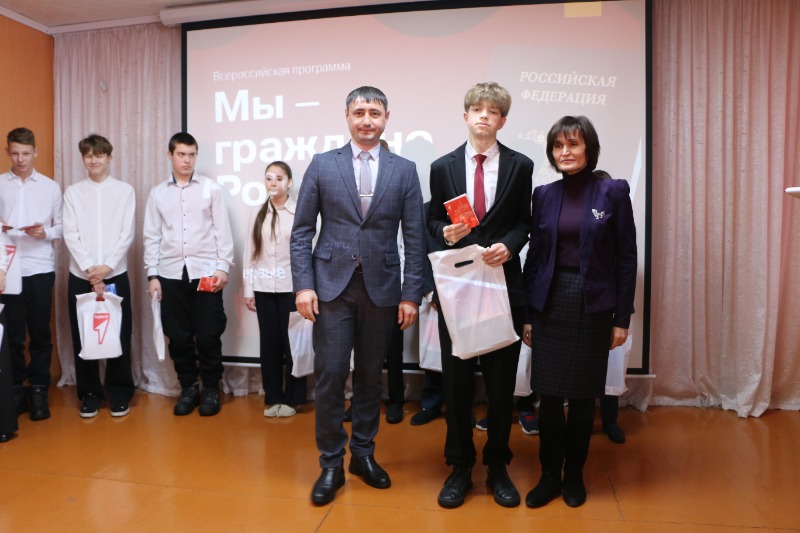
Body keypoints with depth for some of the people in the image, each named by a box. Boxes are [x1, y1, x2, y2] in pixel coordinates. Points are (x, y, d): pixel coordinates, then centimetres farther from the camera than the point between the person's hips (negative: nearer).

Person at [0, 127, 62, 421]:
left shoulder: (51, 187, 8)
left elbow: (61, 226, 7)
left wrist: (45, 232, -13)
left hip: (40, 268, 0)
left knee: (40, 333, 4)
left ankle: (38, 390, 15)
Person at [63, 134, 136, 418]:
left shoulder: (125, 190, 3)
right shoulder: (72, 192, 7)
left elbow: (127, 234, -2)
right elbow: (70, 235, -1)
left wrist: (107, 266, -12)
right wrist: (89, 269, -12)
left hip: (116, 274, -1)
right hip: (80, 275, 1)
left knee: (119, 335, 2)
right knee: (83, 337, 6)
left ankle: (119, 393, 15)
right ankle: (89, 394, 19)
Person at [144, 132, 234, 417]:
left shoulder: (212, 188, 2)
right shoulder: (157, 193, 9)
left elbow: (222, 231, 1)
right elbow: (152, 236, 9)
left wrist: (223, 267, -6)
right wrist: (152, 275, 3)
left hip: (205, 272, -2)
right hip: (171, 274, 2)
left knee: (208, 336, 0)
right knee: (178, 336, 7)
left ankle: (211, 389, 17)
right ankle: (188, 388, 23)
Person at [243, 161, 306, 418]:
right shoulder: (258, 215, 9)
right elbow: (249, 254, 8)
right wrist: (248, 290, 5)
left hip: (291, 287, -3)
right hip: (264, 288, 4)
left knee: (291, 342, 4)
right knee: (269, 343, 9)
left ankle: (292, 398, 18)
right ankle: (272, 397, 22)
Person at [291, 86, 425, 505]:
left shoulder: (404, 170, 5)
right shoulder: (322, 165, 4)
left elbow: (414, 238, 3)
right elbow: (302, 231, 3)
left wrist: (411, 294, -2)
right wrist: (303, 285, -6)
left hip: (381, 288, 1)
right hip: (332, 286, -1)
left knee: (370, 377, 11)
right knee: (330, 375, -1)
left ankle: (363, 454, 29)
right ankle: (331, 463, 17)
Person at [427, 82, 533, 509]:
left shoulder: (520, 166, 4)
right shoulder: (443, 166, 6)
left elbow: (524, 221, 7)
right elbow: (432, 219, 9)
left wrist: (509, 246, -12)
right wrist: (445, 231, -12)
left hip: (503, 285, 0)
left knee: (502, 380, 8)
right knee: (456, 380, 7)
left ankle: (498, 467, 28)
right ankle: (460, 468, 25)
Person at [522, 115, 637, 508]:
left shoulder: (613, 192, -3)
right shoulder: (544, 194, 5)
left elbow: (626, 258, -2)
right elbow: (534, 255, 6)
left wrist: (622, 317, -5)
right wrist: (527, 314, 4)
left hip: (593, 306, -2)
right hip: (550, 304, 2)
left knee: (583, 396, 9)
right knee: (549, 395, 6)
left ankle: (574, 475, 28)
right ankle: (549, 475, 23)